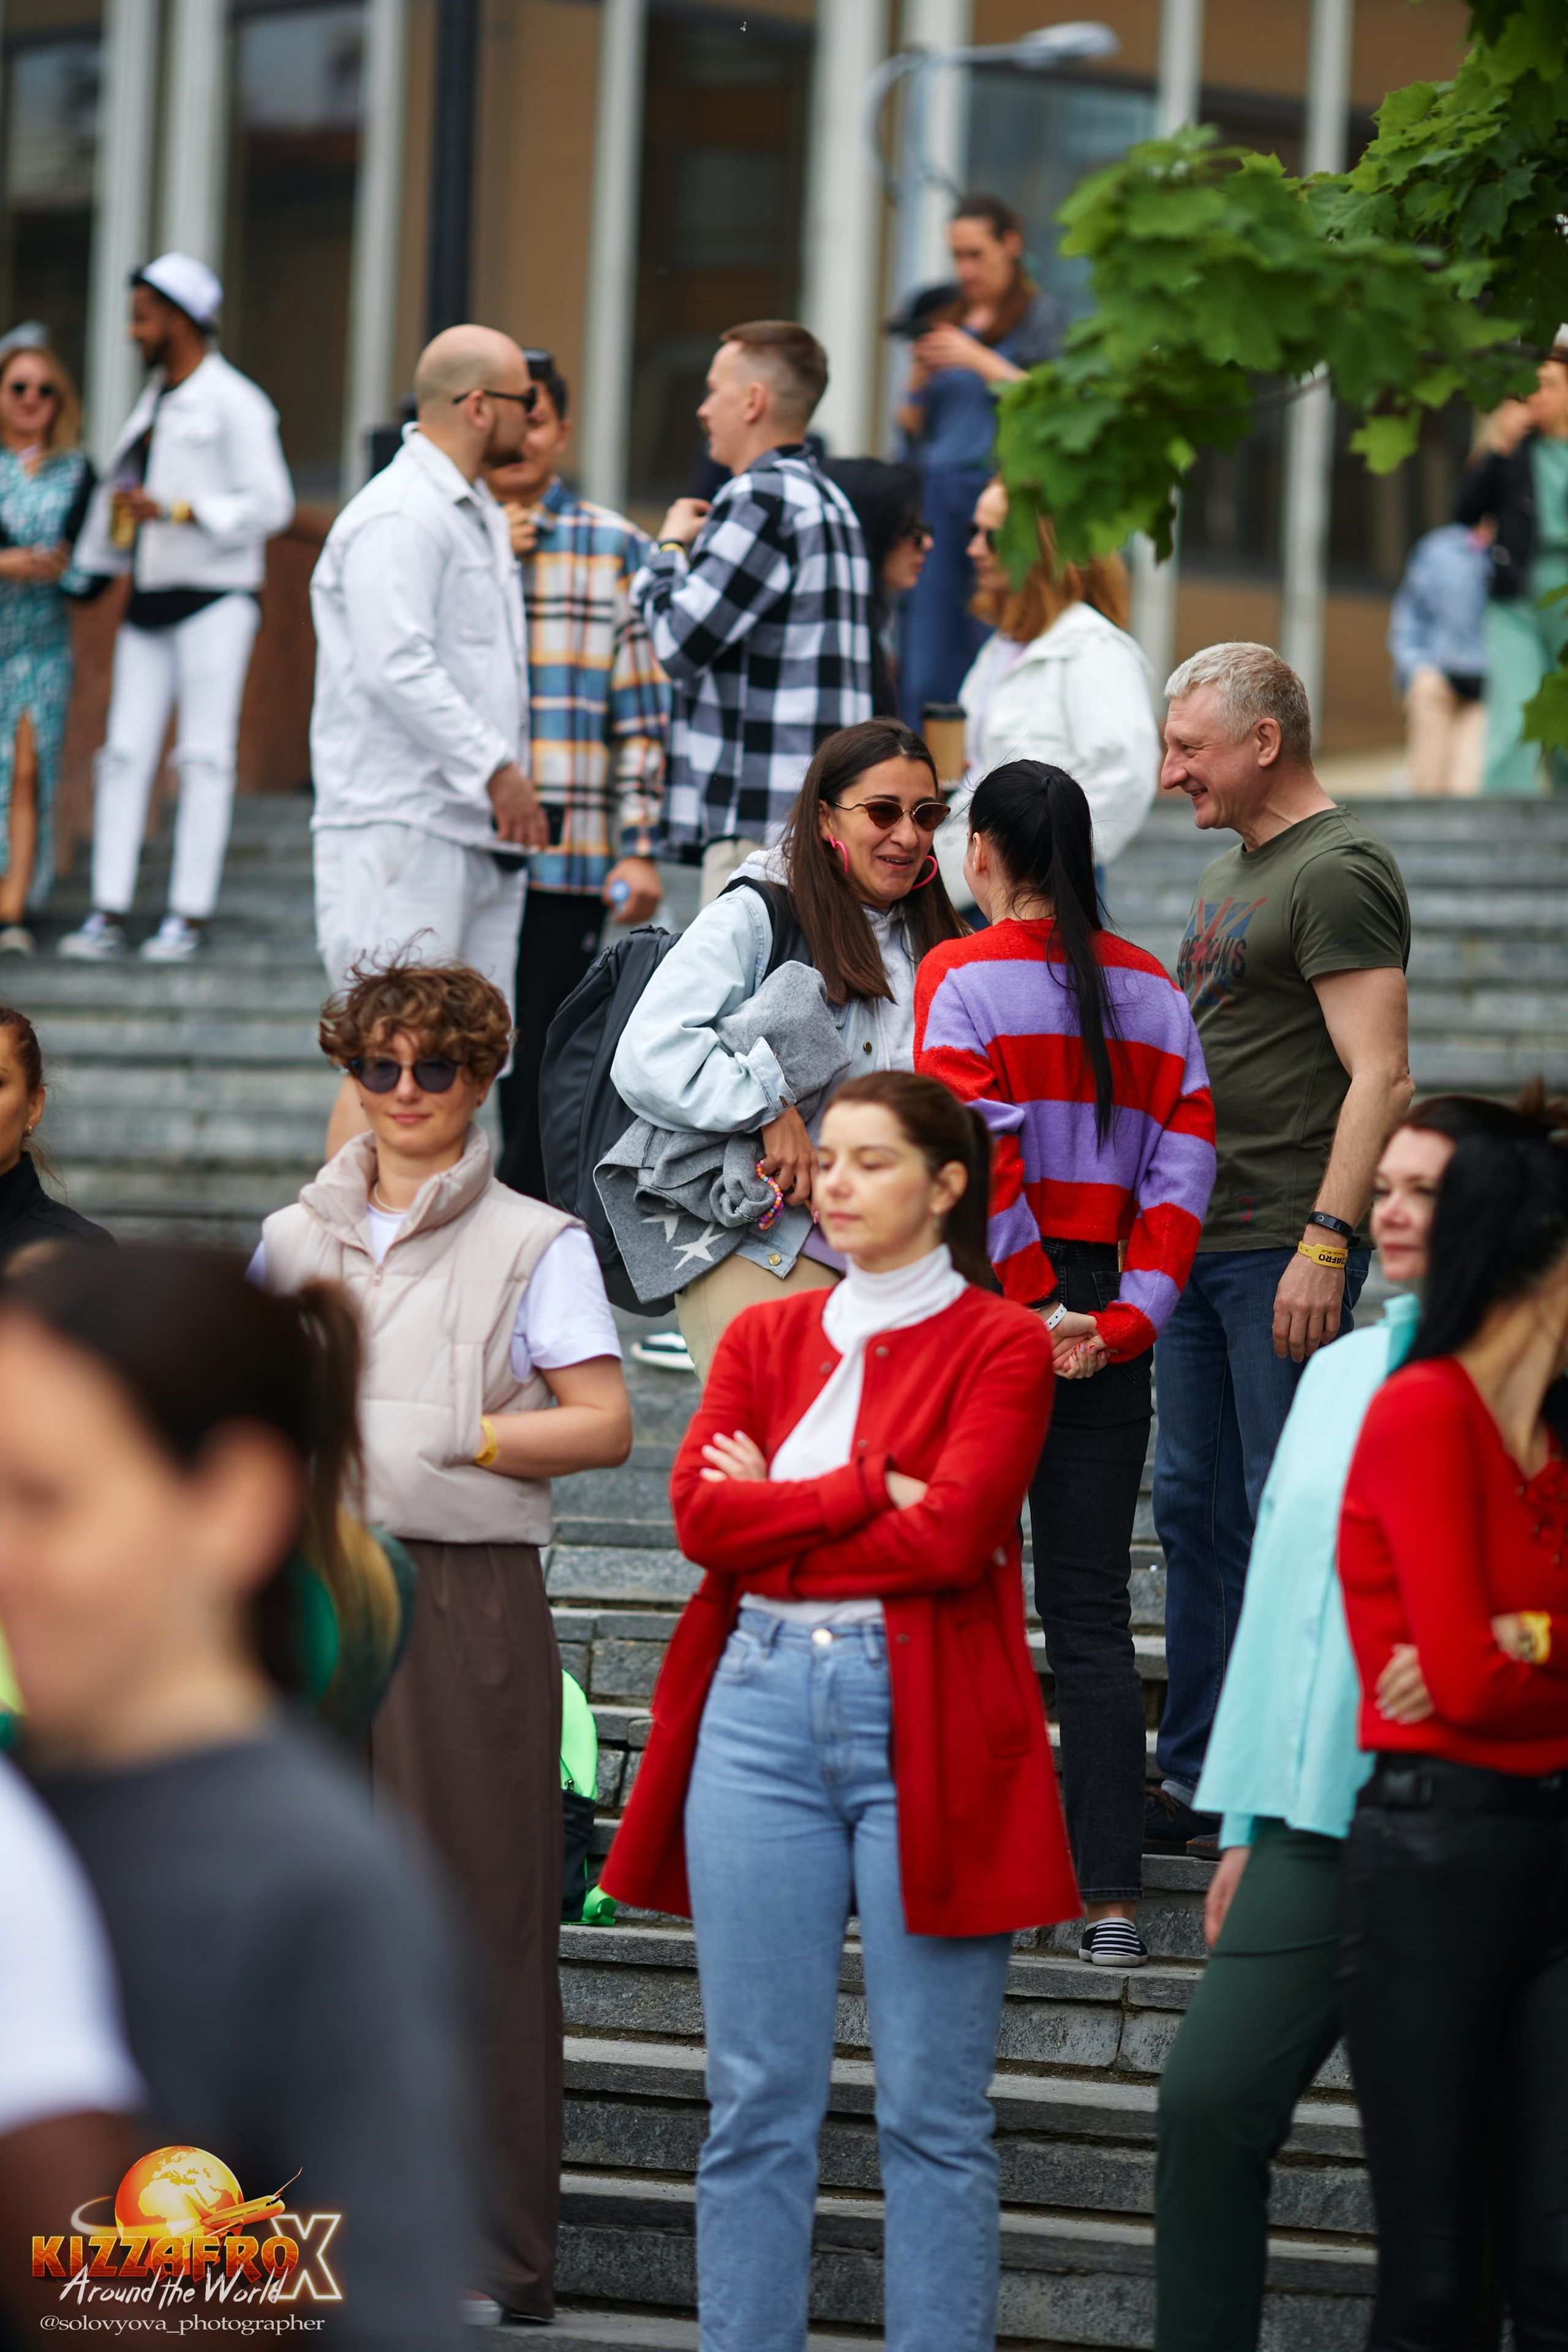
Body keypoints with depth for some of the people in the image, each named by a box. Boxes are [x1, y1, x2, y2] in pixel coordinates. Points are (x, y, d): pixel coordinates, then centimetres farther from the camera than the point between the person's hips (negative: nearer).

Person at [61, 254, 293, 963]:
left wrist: (175, 511, -19)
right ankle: (109, 912, 2)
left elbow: (269, 504, -13)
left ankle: (188, 916, -2)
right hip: (150, 600, 8)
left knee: (205, 758, -4)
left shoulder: (232, 403, -8)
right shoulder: (155, 401, 16)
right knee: (125, 753, 2)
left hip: (212, 598, -7)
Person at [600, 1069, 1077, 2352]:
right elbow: (700, 1514, 0)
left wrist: (777, 1509, -3)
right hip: (761, 1712, 4)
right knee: (758, 2099, 4)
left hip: (926, 1719, -4)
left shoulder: (1000, 1345, 2)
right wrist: (871, 1493, -7)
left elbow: (950, 1535, -12)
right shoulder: (765, 1338, 15)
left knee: (934, 2110, -2)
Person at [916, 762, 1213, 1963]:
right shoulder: (1154, 992, 8)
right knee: (1093, 1612, 5)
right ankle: (1112, 1895, 1)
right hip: (1110, 1322, 4)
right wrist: (1126, 1319, -4)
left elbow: (981, 1162, -15)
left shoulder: (961, 979, -7)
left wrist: (1033, 1310, -12)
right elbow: (1184, 1165, 1)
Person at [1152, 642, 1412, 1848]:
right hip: (1198, 1240, 10)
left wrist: (1326, 1244, -25)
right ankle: (1195, 1781, 21)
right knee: (1198, 1511, 13)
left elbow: (1381, 1078, -20)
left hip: (1285, 1248, -10)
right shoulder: (1231, 873, 18)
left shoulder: (1338, 871, -12)